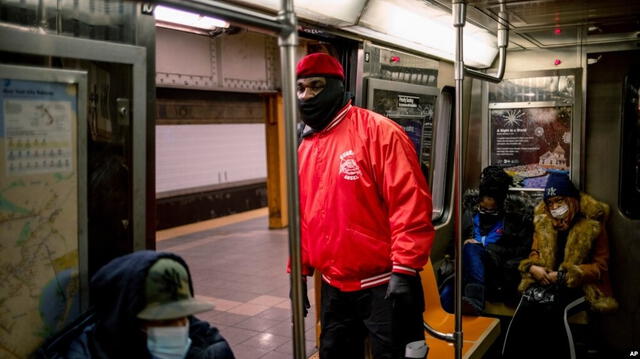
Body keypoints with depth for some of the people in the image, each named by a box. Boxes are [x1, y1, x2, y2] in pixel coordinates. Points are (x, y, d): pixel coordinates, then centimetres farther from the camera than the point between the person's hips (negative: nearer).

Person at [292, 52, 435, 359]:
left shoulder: (378, 131, -13)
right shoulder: (305, 146, 10)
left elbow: (410, 202, -19)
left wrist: (404, 270, -22)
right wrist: (299, 271, 17)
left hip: (384, 284, -7)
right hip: (333, 287, 7)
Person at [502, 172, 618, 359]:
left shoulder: (592, 225, -3)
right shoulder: (543, 222, 11)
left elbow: (600, 266, -4)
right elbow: (535, 253, 19)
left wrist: (566, 276, -17)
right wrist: (533, 267, -7)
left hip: (579, 286, -3)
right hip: (545, 281, 4)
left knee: (554, 308, -34)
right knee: (527, 303, -28)